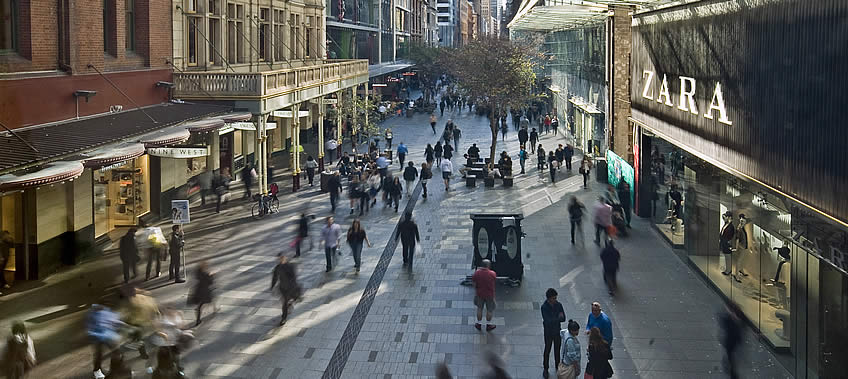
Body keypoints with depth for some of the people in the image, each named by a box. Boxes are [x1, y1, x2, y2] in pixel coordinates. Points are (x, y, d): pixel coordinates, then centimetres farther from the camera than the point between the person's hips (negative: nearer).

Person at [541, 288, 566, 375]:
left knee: (557, 349, 17)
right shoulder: (544, 307, -20)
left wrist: (554, 319, -19)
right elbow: (548, 320, -27)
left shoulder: (559, 305, -8)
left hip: (557, 331, 3)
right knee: (547, 350, 8)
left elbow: (563, 319, -10)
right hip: (548, 332, -3)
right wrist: (558, 318, -19)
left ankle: (557, 366, 35)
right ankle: (545, 368, 22)